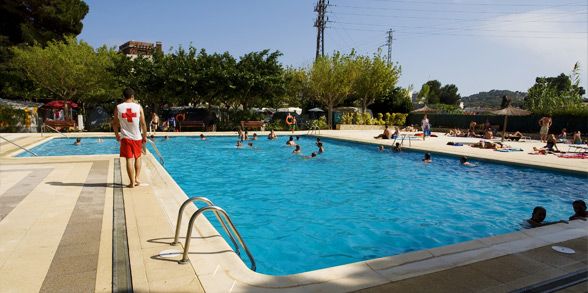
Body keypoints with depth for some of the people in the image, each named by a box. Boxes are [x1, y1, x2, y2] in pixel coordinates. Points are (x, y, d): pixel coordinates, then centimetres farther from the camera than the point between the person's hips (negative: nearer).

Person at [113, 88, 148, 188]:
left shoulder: (118, 107, 0)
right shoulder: (138, 107, -3)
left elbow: (115, 123, 5)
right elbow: (143, 123, -3)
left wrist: (116, 135, 19)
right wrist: (145, 136, 7)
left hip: (125, 137, 0)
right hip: (137, 137, 0)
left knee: (129, 159, 3)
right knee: (138, 157, 18)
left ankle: (132, 182, 5)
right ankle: (137, 178, 14)